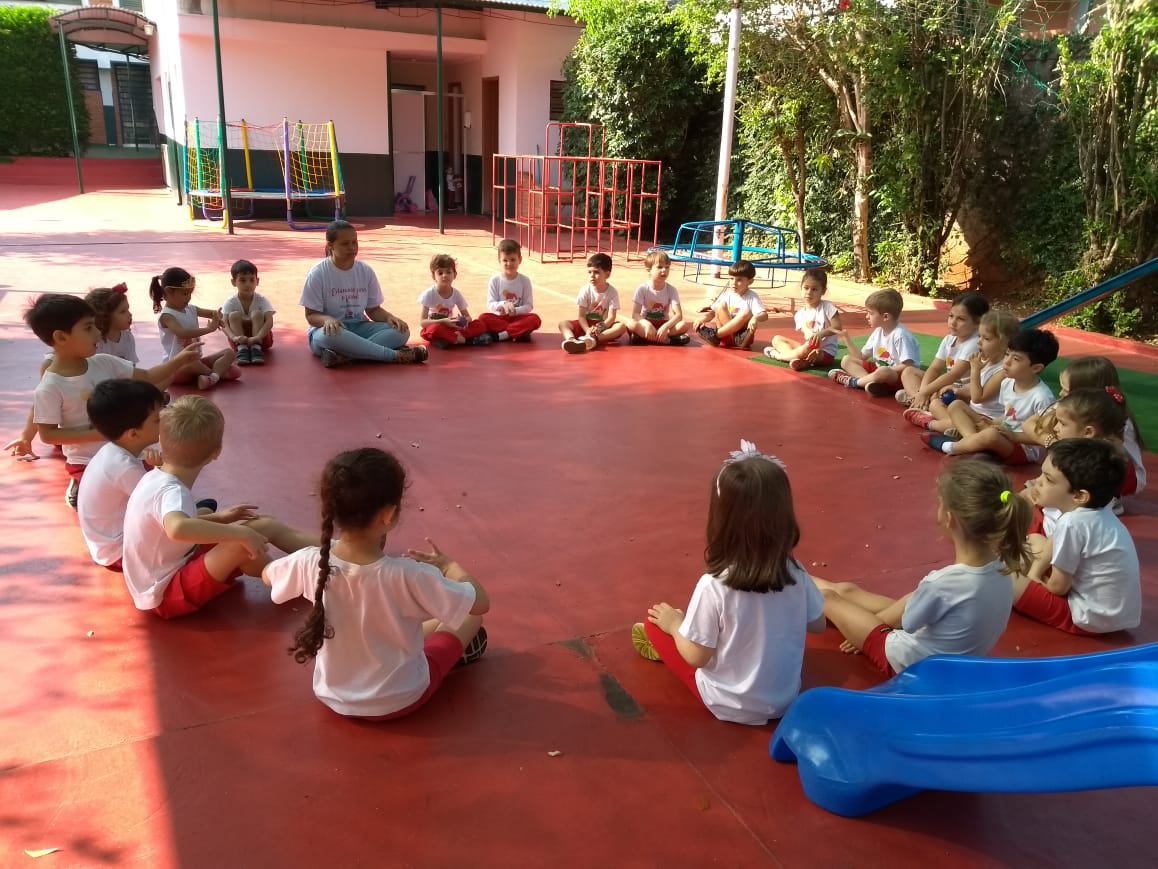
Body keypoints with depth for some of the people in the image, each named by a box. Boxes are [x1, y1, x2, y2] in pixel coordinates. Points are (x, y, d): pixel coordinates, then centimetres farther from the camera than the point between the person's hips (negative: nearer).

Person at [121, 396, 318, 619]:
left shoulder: (157, 478, -1)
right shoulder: (172, 492, -30)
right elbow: (177, 529, -53)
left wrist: (218, 519, 11)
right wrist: (240, 533, -43)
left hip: (176, 565, 10)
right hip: (165, 595, -10)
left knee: (267, 525, 1)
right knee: (241, 545, -30)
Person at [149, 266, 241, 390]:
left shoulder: (191, 309, 8)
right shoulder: (166, 316, -15)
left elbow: (213, 313, 9)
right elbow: (182, 333, -32)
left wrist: (217, 317, -16)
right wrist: (209, 328, -33)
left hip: (196, 361, 8)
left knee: (229, 353, -3)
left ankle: (212, 376, -31)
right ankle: (220, 372, -12)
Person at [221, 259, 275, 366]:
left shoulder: (261, 300, -11)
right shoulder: (230, 302, -9)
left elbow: (269, 321, -26)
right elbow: (224, 324, -22)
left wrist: (257, 337, -43)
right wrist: (234, 337, -44)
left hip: (261, 338, -1)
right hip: (240, 339, 1)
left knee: (257, 314, -24)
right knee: (234, 315, -23)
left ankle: (256, 348, -28)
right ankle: (242, 348, -28)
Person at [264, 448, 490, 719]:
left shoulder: (310, 563, -22)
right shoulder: (408, 576, -33)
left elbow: (267, 575, 3)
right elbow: (480, 603, -19)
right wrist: (449, 565, -2)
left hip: (333, 699, 4)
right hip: (399, 701, -4)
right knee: (470, 618, 17)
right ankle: (456, 650, 42)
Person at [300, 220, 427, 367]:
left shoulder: (366, 271, 3)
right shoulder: (318, 274, -8)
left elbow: (373, 309, 9)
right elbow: (311, 315, -8)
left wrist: (389, 317, -14)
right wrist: (327, 319, -32)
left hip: (358, 327, 4)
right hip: (328, 329, -4)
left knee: (401, 331, -20)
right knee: (331, 334, -42)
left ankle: (344, 355, -36)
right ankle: (395, 355, -33)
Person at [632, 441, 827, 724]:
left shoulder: (713, 586, -28)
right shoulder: (796, 574, -15)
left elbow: (697, 657, -18)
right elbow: (817, 625, 2)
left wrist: (675, 625, 0)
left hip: (731, 706, -4)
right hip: (786, 699, 5)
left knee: (657, 622, 11)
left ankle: (662, 647, 39)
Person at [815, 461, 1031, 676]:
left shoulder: (941, 585, -40)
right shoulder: (999, 566, -17)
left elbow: (907, 622, -18)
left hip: (910, 662, -6)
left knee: (828, 597, 15)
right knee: (847, 590, 21)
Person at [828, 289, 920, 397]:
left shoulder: (900, 335, -18)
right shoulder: (878, 332, 8)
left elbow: (908, 366, -24)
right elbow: (861, 357, 11)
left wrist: (886, 371, -24)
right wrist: (846, 339, 6)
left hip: (898, 376, -9)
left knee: (883, 372, -43)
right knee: (846, 359, 0)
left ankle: (852, 381, -19)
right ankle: (870, 380, -27)